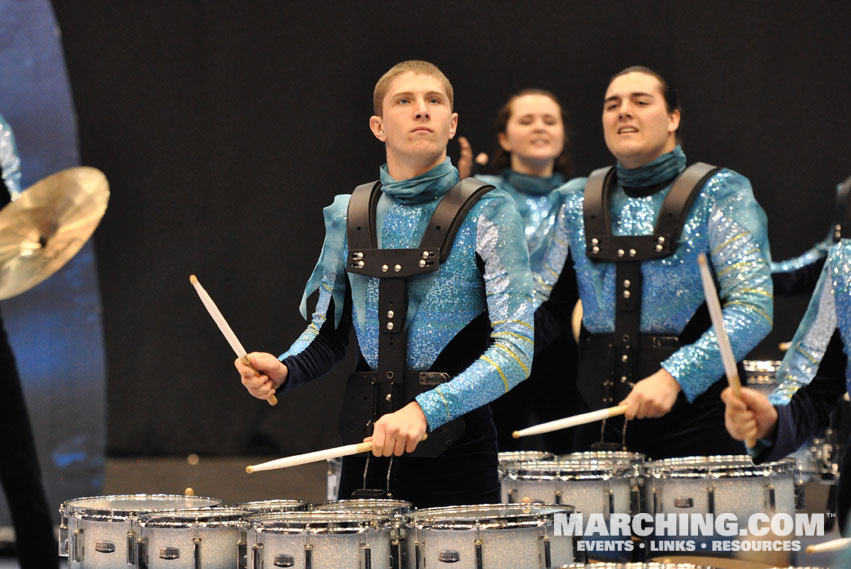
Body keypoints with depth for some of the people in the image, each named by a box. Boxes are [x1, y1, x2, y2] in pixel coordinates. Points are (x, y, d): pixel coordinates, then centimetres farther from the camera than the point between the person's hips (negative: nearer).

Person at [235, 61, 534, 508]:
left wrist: (426, 410, -25)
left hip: (452, 451, -3)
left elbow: (515, 350, -13)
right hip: (365, 449, 3)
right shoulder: (349, 215, 7)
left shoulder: (486, 215, -5)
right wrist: (285, 371, -3)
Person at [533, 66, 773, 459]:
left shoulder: (720, 194, -2)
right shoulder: (580, 204, 11)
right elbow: (544, 305, 13)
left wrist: (673, 377, -23)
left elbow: (753, 308, -12)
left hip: (696, 422, -3)